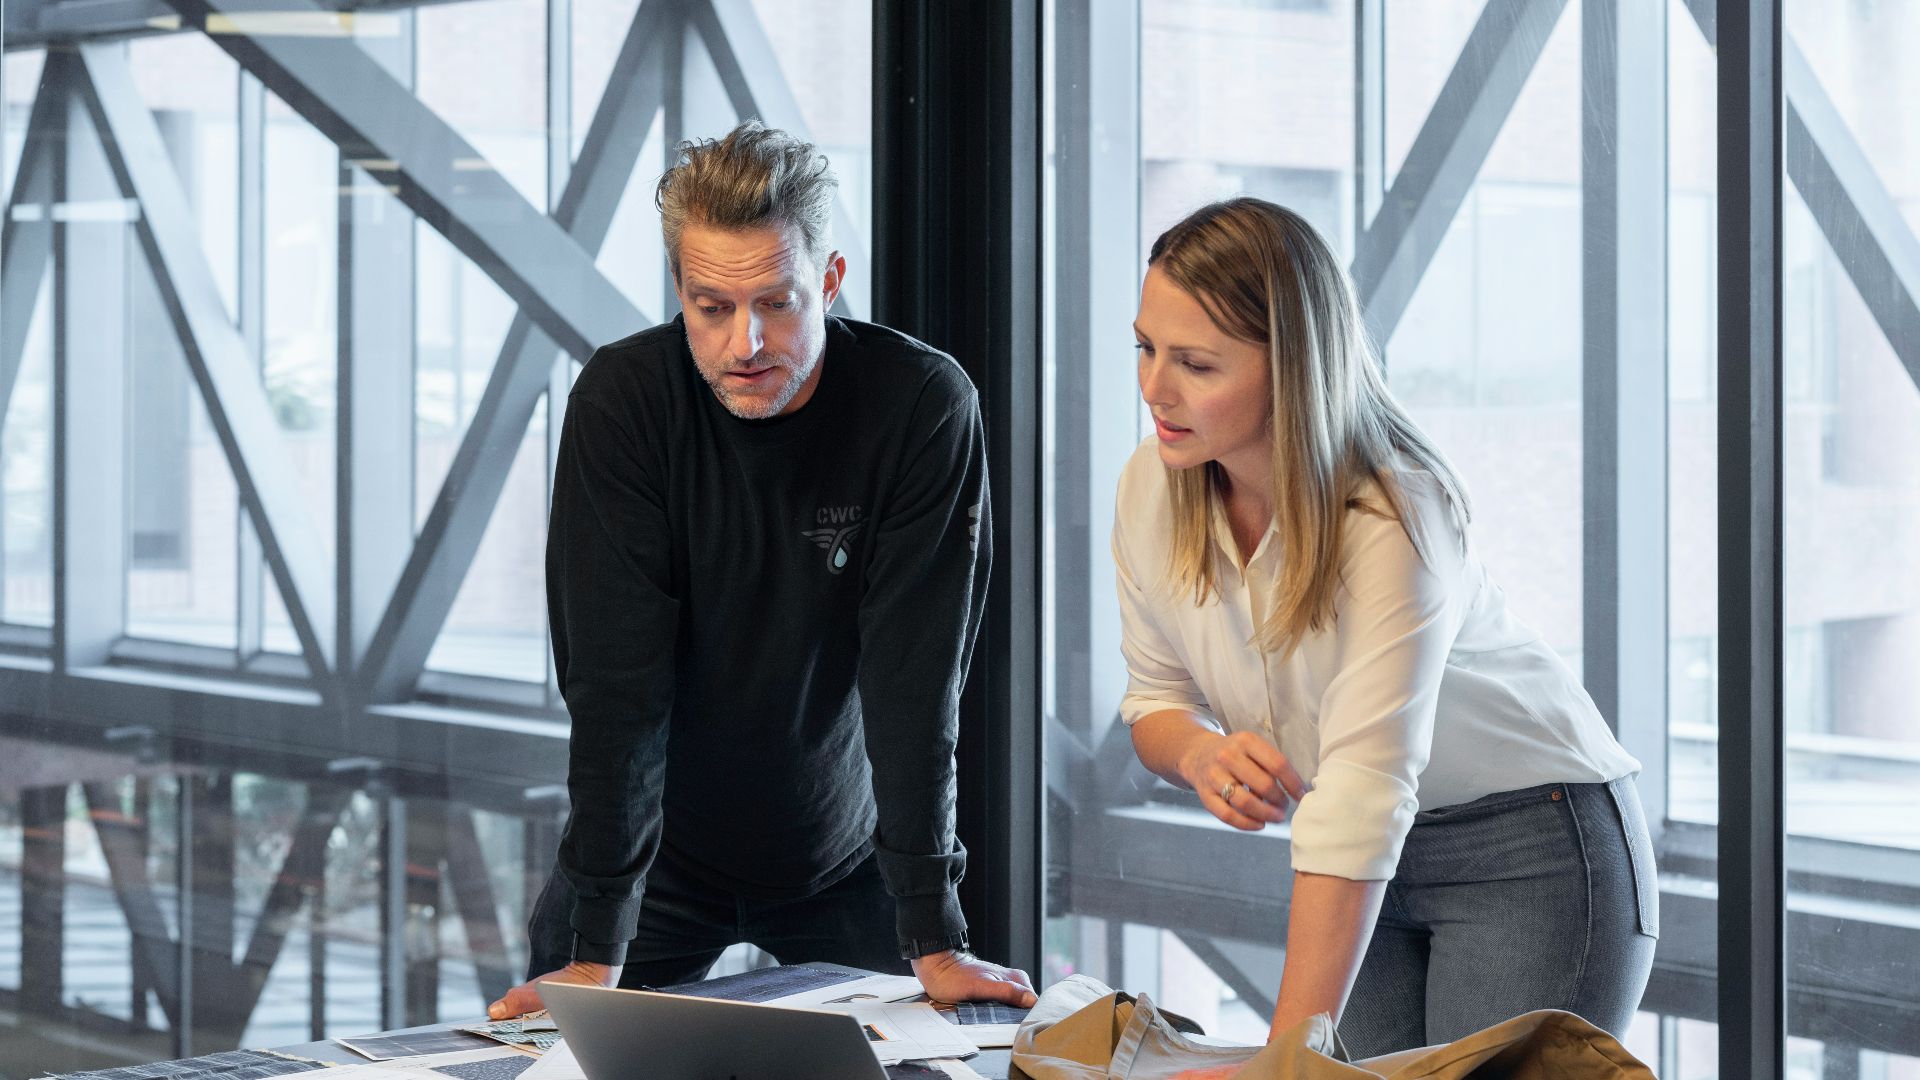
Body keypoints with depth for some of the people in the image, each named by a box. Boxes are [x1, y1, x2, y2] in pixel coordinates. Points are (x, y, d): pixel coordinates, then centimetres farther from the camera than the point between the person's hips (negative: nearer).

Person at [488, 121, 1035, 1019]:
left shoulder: (924, 407, -21)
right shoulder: (622, 400, -20)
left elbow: (916, 683, -20)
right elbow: (615, 681, -22)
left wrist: (935, 943, -25)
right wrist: (595, 954, -27)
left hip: (844, 855, 0)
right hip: (658, 855, 0)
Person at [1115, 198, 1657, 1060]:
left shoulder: (1392, 523, -30)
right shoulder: (1151, 486, -10)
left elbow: (1361, 803, -35)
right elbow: (1156, 697, 5)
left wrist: (1285, 1056, -40)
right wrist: (1199, 753, -21)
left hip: (1533, 842, -6)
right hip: (1374, 861, 6)